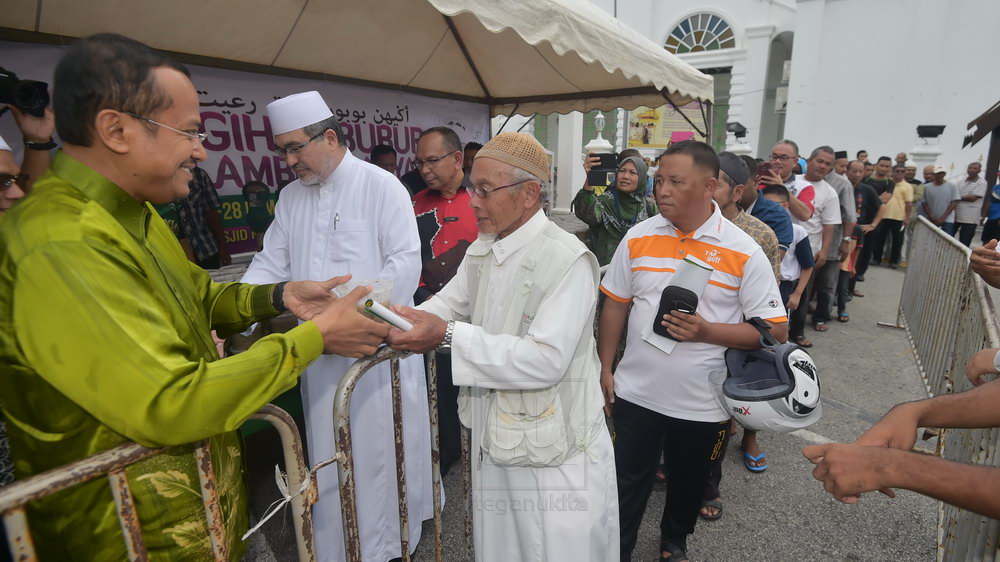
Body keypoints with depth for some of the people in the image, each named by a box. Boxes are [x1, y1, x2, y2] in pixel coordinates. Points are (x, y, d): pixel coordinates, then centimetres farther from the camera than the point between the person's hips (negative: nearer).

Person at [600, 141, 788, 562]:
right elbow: (615, 306, 4)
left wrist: (706, 331, -24)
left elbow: (776, 330, -10)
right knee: (626, 485, 13)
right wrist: (605, 369, 3)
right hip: (636, 394, 1)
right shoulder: (638, 238, -4)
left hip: (703, 403, 0)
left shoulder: (743, 252, -12)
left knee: (688, 484, 23)